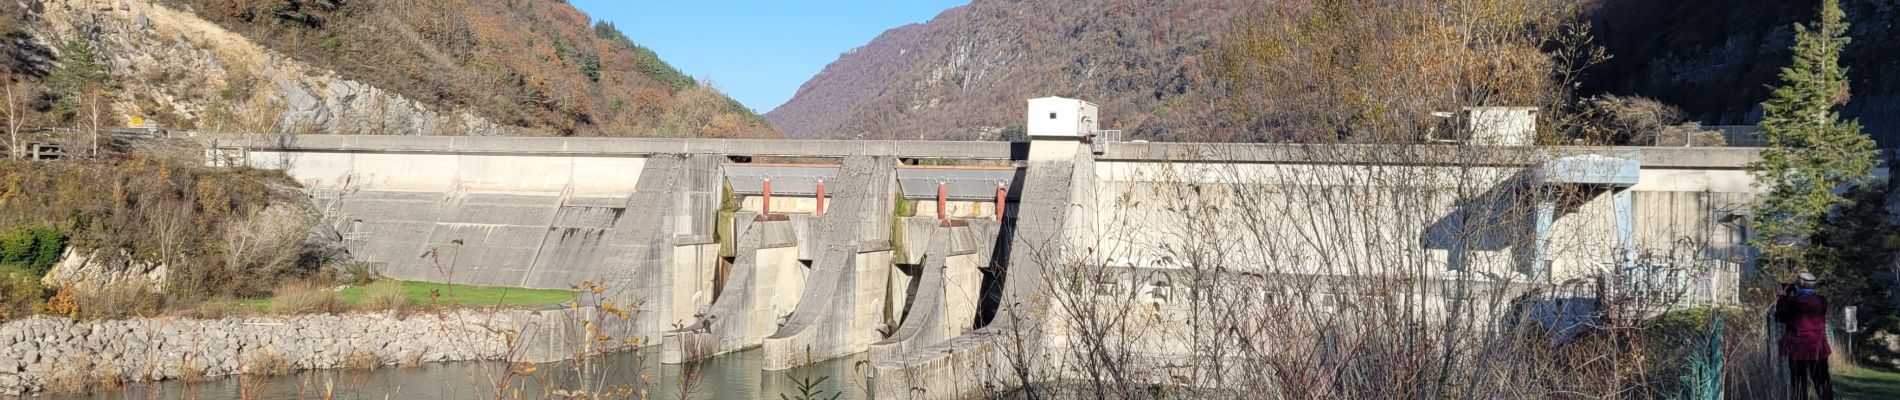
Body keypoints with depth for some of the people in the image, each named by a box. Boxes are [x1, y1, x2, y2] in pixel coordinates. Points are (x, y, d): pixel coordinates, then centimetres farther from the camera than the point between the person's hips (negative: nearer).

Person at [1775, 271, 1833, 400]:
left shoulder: (1792, 302, -14)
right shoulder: (1822, 301, -3)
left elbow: (1780, 317, -1)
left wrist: (1783, 297, 5)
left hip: (1798, 350, -3)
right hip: (1819, 350, 3)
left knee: (1800, 384, 4)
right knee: (1822, 383, 13)